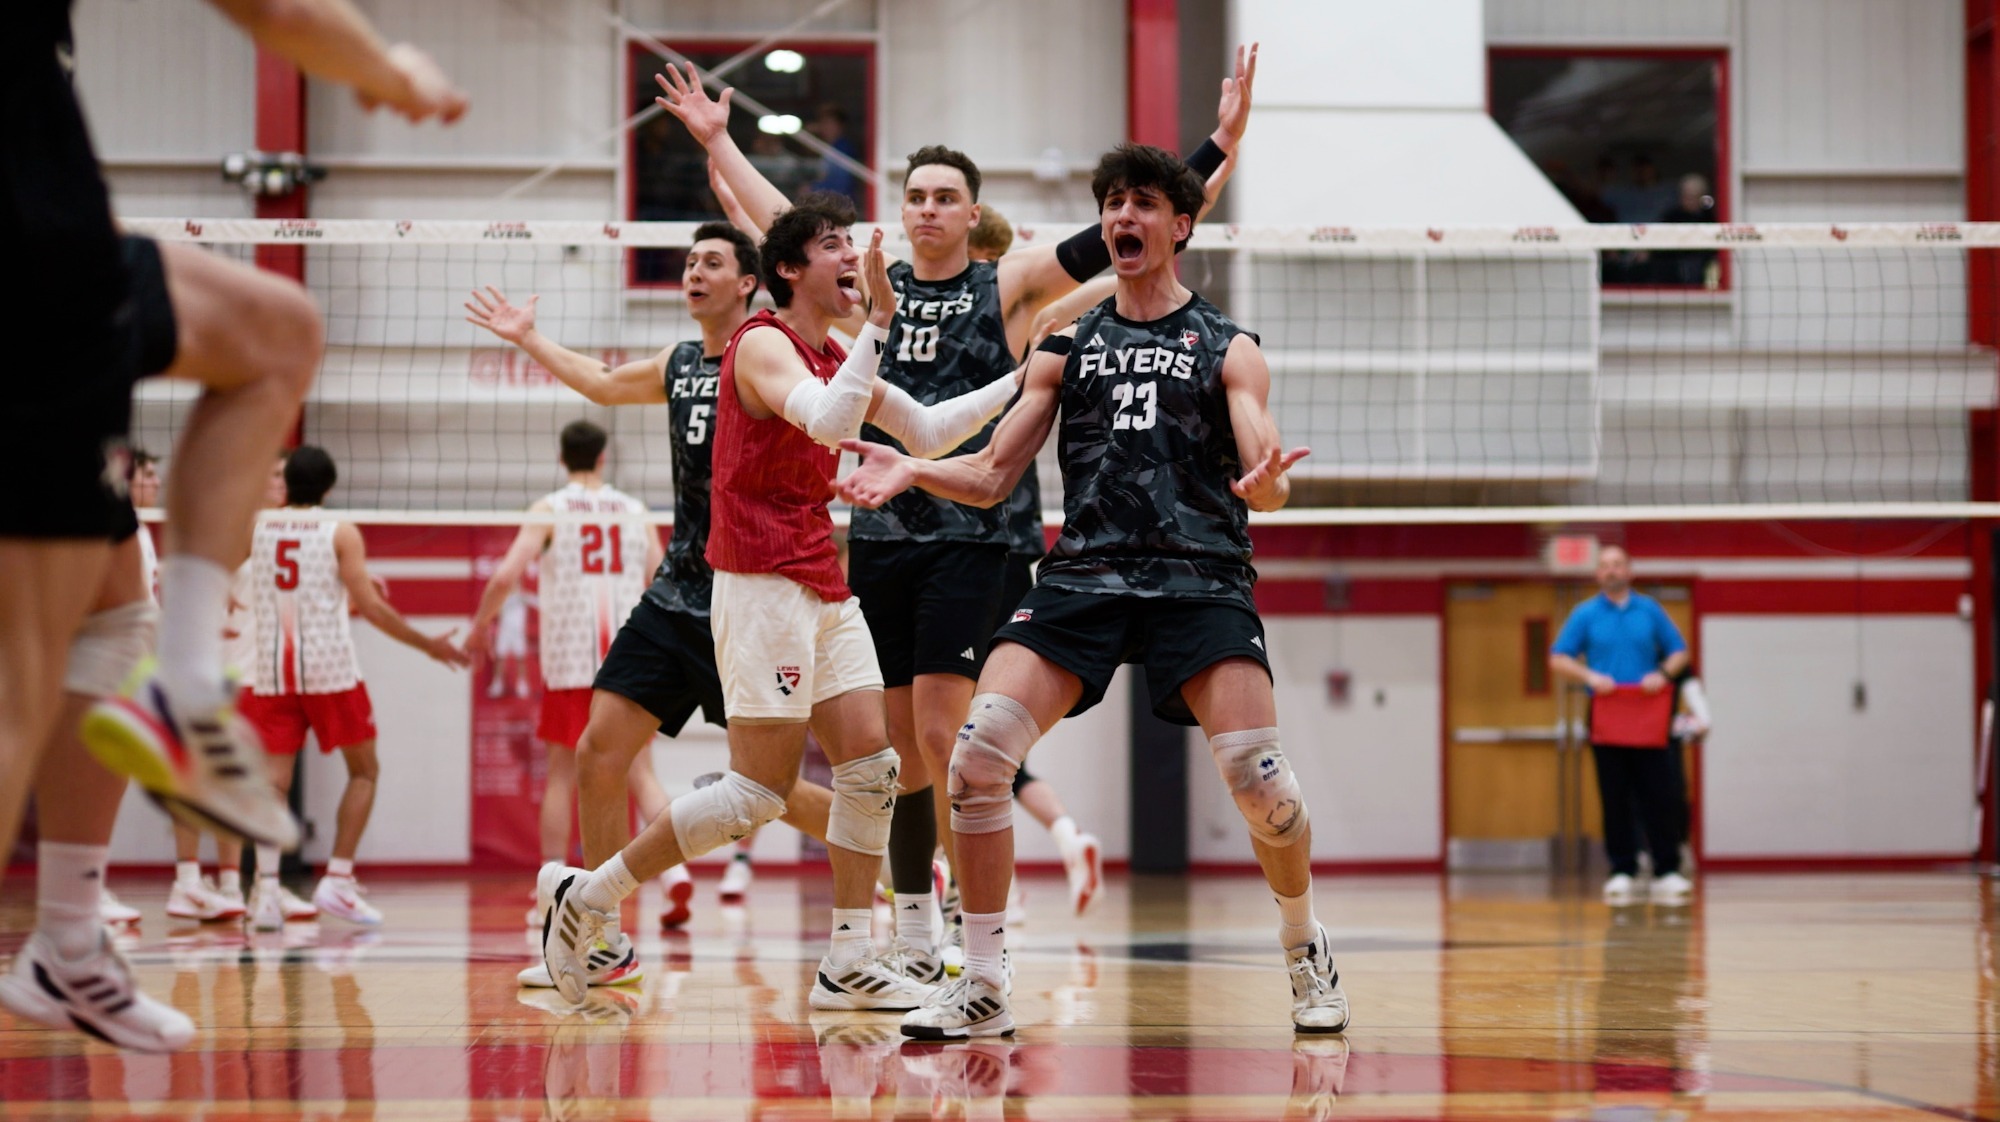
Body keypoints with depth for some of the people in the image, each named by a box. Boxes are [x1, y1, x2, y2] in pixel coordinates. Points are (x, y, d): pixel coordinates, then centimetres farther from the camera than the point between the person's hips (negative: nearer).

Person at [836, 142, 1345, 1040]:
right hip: (1084, 575, 2)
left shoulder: (1227, 348, 10)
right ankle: (983, 987, -4)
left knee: (1258, 777, -16)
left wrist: (1267, 484, -24)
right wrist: (912, 469, -3)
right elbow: (991, 476, 16)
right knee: (977, 756, -16)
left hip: (1201, 579, -2)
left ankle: (1306, 952, 13)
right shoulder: (1065, 350, 18)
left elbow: (1261, 482, 0)